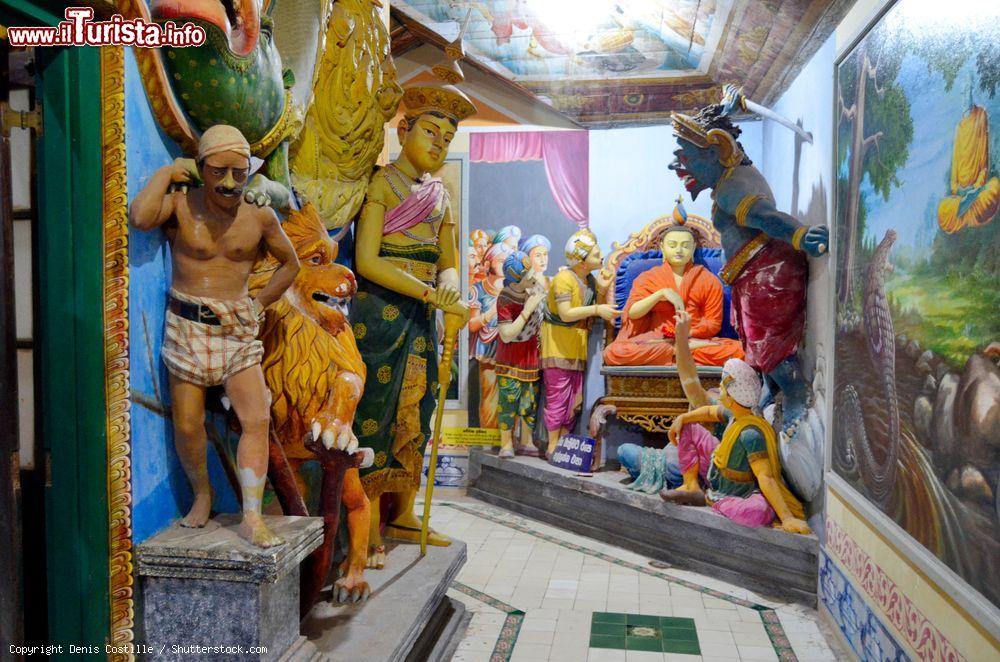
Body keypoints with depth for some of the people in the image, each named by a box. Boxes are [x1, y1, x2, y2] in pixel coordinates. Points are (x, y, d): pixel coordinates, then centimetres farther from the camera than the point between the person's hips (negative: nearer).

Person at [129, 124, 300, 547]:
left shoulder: (259, 216, 2)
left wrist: (260, 302, 7)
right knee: (187, 426, 4)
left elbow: (290, 264, 16)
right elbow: (140, 218, -26)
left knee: (257, 419, -9)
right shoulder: (181, 203, -3)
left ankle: (252, 517, -2)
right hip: (187, 326, -1)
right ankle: (202, 495, 31)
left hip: (237, 328, 1)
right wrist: (168, 172, -11)